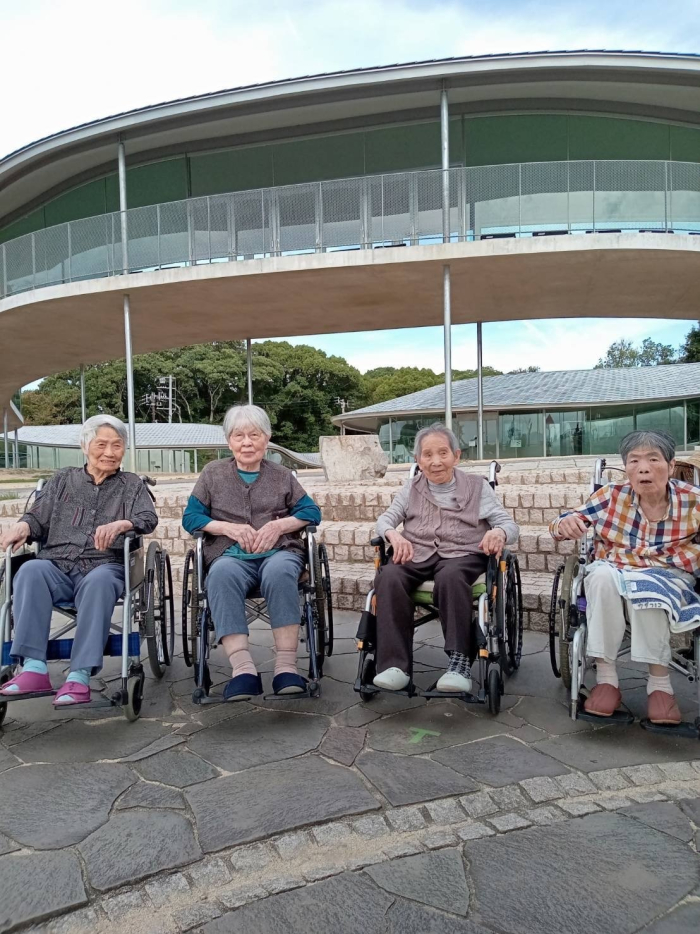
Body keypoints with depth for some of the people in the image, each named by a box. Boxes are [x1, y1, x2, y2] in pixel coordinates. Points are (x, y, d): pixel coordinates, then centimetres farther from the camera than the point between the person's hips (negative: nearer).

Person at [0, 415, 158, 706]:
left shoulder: (132, 484, 19)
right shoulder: (63, 479, 24)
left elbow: (149, 518, 1)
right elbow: (38, 516, 15)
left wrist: (121, 524, -22)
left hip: (104, 566, -2)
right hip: (56, 566, 2)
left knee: (99, 581, -37)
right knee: (30, 571, -32)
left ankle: (80, 676, -41)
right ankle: (34, 668, -37)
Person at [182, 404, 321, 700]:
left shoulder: (282, 476, 19)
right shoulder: (213, 473, 18)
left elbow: (312, 512, 11)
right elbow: (190, 517, 11)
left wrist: (279, 524, -7)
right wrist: (230, 528, -6)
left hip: (278, 552, 0)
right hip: (231, 555, 0)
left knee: (279, 571, -37)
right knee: (222, 573, -37)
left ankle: (286, 667, -38)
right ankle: (242, 669, -44)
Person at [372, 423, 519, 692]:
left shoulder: (477, 486, 12)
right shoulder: (412, 487, 19)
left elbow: (509, 524, 5)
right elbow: (385, 519, 11)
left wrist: (499, 532, -22)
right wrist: (394, 535, -14)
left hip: (462, 553, -2)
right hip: (416, 553, 2)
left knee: (450, 577, -39)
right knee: (388, 577, -32)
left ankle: (460, 660, -32)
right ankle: (396, 665, -30)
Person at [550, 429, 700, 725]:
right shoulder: (611, 496, -5)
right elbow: (561, 525, -1)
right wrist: (565, 525, -26)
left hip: (667, 580, -1)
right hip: (611, 575, 1)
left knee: (644, 588, -35)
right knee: (602, 573, -33)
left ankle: (659, 682, -23)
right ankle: (606, 677, -27)